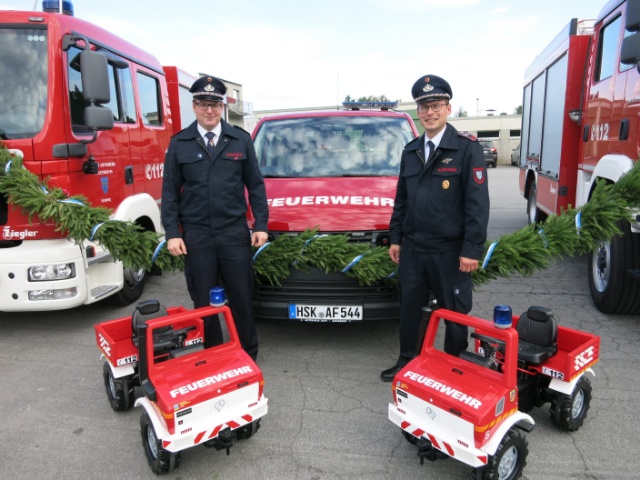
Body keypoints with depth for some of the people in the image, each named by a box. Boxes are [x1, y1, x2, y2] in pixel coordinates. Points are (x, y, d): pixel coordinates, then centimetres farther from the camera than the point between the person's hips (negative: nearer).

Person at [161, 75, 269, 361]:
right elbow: (170, 191, 5)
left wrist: (260, 224, 0)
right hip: (196, 236, 0)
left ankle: (248, 355, 23)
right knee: (203, 302, 9)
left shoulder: (241, 140, 6)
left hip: (235, 233, 0)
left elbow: (255, 185, 7)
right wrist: (172, 234, -2)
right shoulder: (179, 143, 5)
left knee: (241, 299, 7)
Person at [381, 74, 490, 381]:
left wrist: (472, 249, -16)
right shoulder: (410, 151, 11)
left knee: (455, 314, 9)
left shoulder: (467, 148, -7)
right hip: (412, 248, 6)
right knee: (409, 308, 16)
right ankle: (406, 362, 34)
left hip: (450, 251, -5)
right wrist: (395, 238, 13)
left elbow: (477, 202, -12)